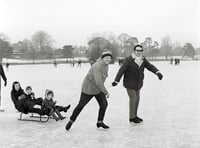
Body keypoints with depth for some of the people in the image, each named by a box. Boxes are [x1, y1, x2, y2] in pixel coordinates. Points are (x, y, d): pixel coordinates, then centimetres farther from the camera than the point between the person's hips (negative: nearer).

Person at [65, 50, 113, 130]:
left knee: (104, 104, 0)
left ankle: (100, 122, 17)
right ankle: (71, 121, 26)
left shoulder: (106, 65, -3)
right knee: (80, 106, 5)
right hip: (88, 89, -7)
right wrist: (106, 92, -30)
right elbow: (98, 82, -38)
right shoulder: (97, 66, -32)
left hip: (98, 89, 7)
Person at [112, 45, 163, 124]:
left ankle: (135, 115, 30)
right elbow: (121, 70, -22)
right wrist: (116, 81, -30)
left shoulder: (143, 59, 0)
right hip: (129, 83, -7)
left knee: (137, 98, 14)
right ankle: (132, 117, 9)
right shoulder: (129, 60, -18)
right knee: (133, 98, -5)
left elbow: (150, 66, -9)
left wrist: (158, 72, -27)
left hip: (138, 83, 7)